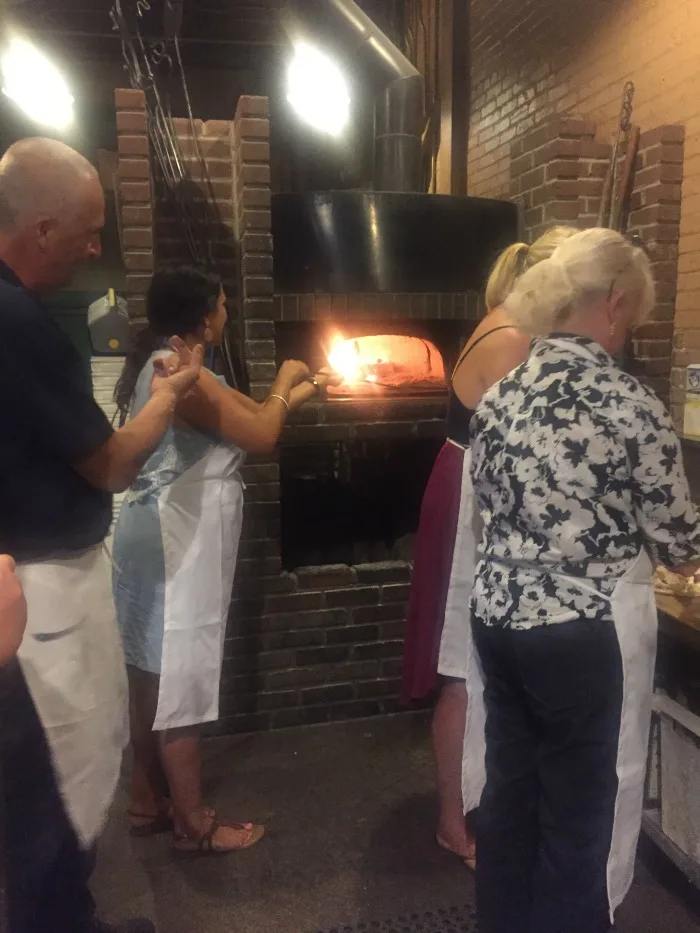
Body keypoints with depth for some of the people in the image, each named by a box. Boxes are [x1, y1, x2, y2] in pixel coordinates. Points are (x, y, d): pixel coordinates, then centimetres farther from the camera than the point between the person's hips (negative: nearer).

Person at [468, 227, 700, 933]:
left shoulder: (499, 395, 2)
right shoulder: (627, 404, -16)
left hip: (498, 616, 7)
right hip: (587, 632, -7)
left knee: (510, 791, 22)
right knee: (585, 812, 13)